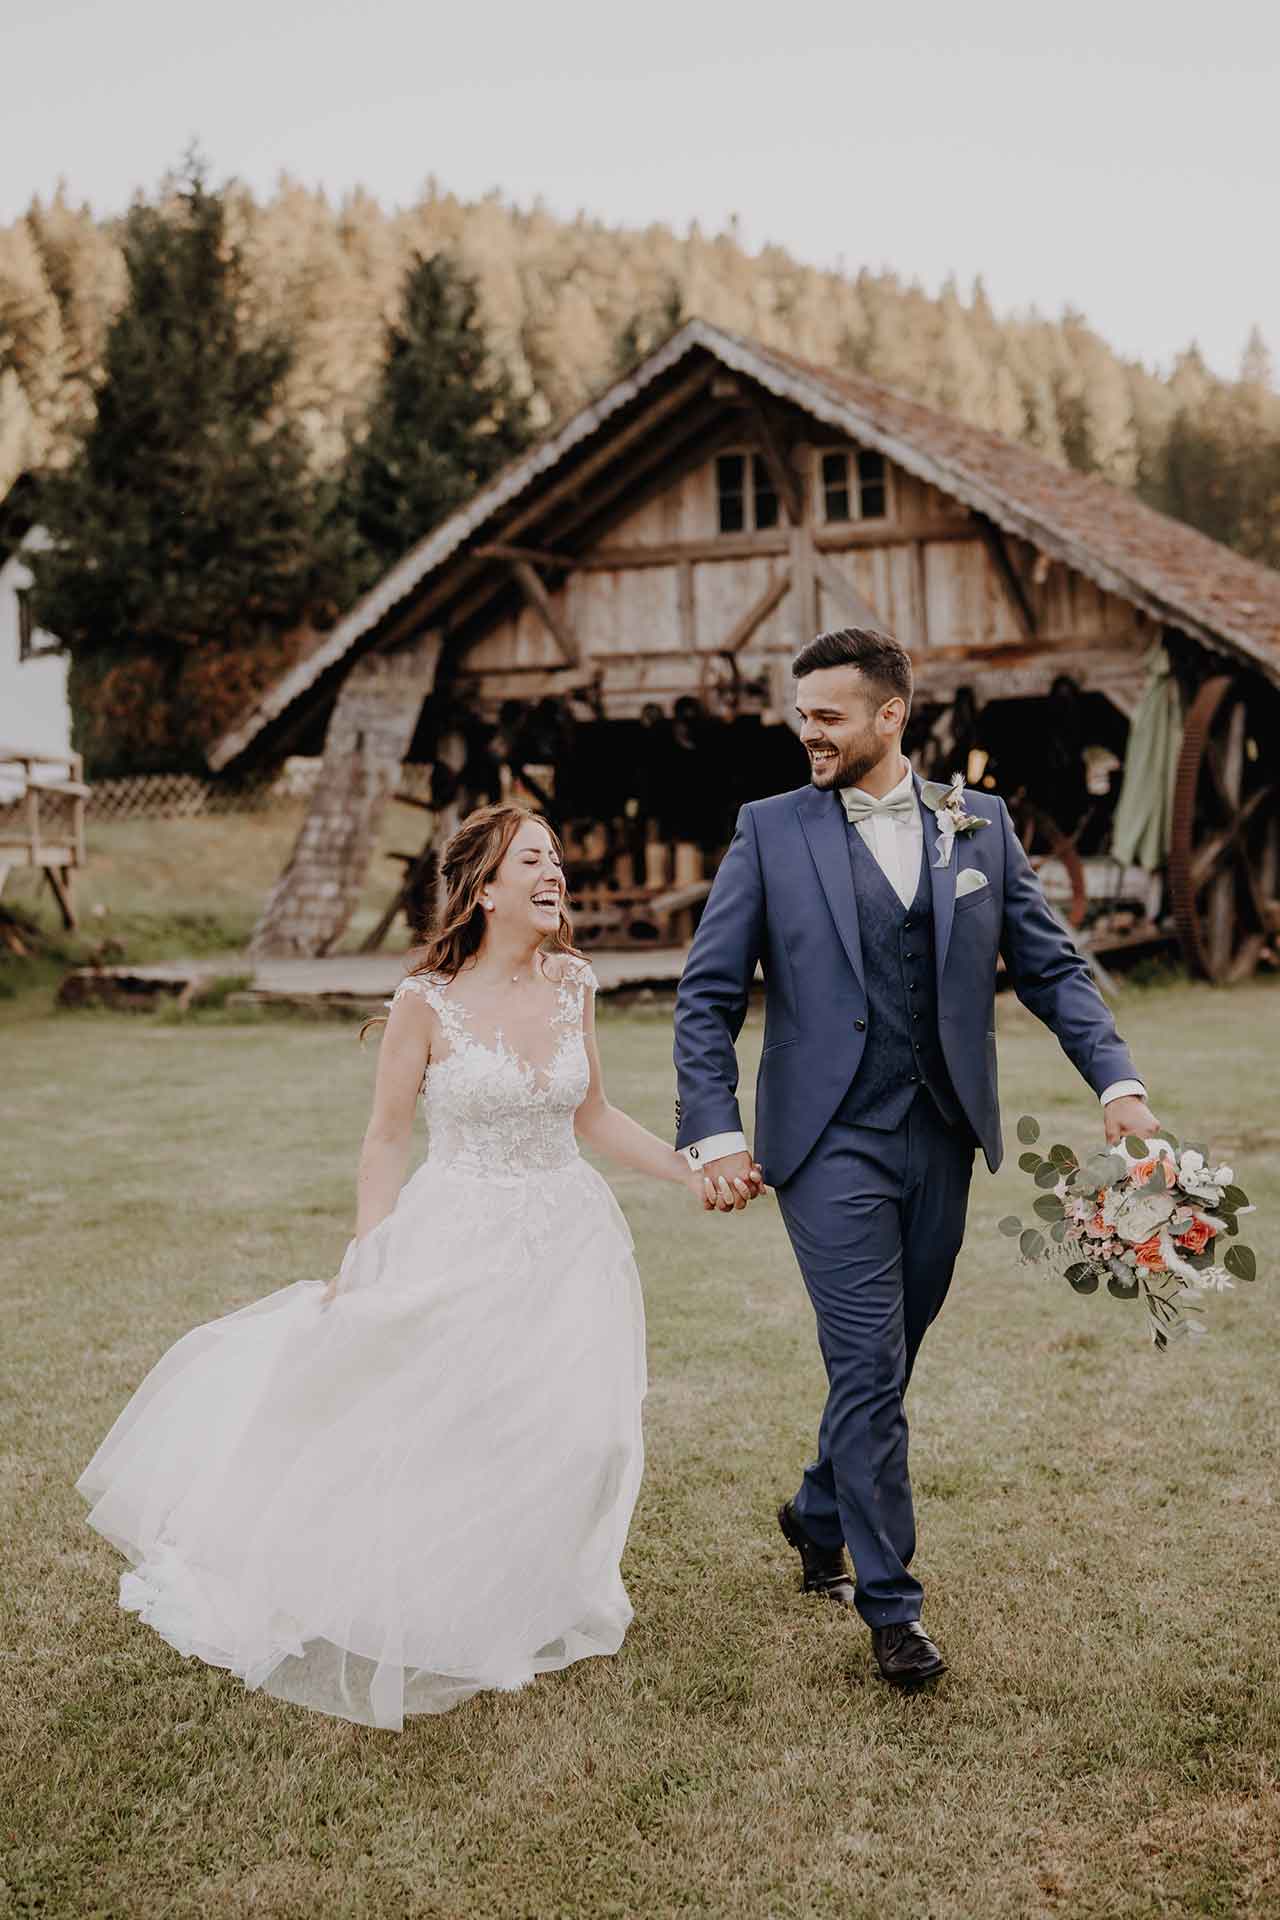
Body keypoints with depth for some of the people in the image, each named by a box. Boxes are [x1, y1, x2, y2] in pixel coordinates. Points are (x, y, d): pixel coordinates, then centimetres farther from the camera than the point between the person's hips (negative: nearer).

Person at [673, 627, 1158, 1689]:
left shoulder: (980, 824, 6)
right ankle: (890, 1602, 8)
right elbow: (708, 994, -1)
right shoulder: (772, 830, 0)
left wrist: (1117, 1080, -6)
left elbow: (1051, 965, 8)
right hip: (832, 1141, -3)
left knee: (888, 1362, 14)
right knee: (870, 1369, -5)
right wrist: (714, 1132, -11)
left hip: (943, 1139, 3)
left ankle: (820, 1513, 39)